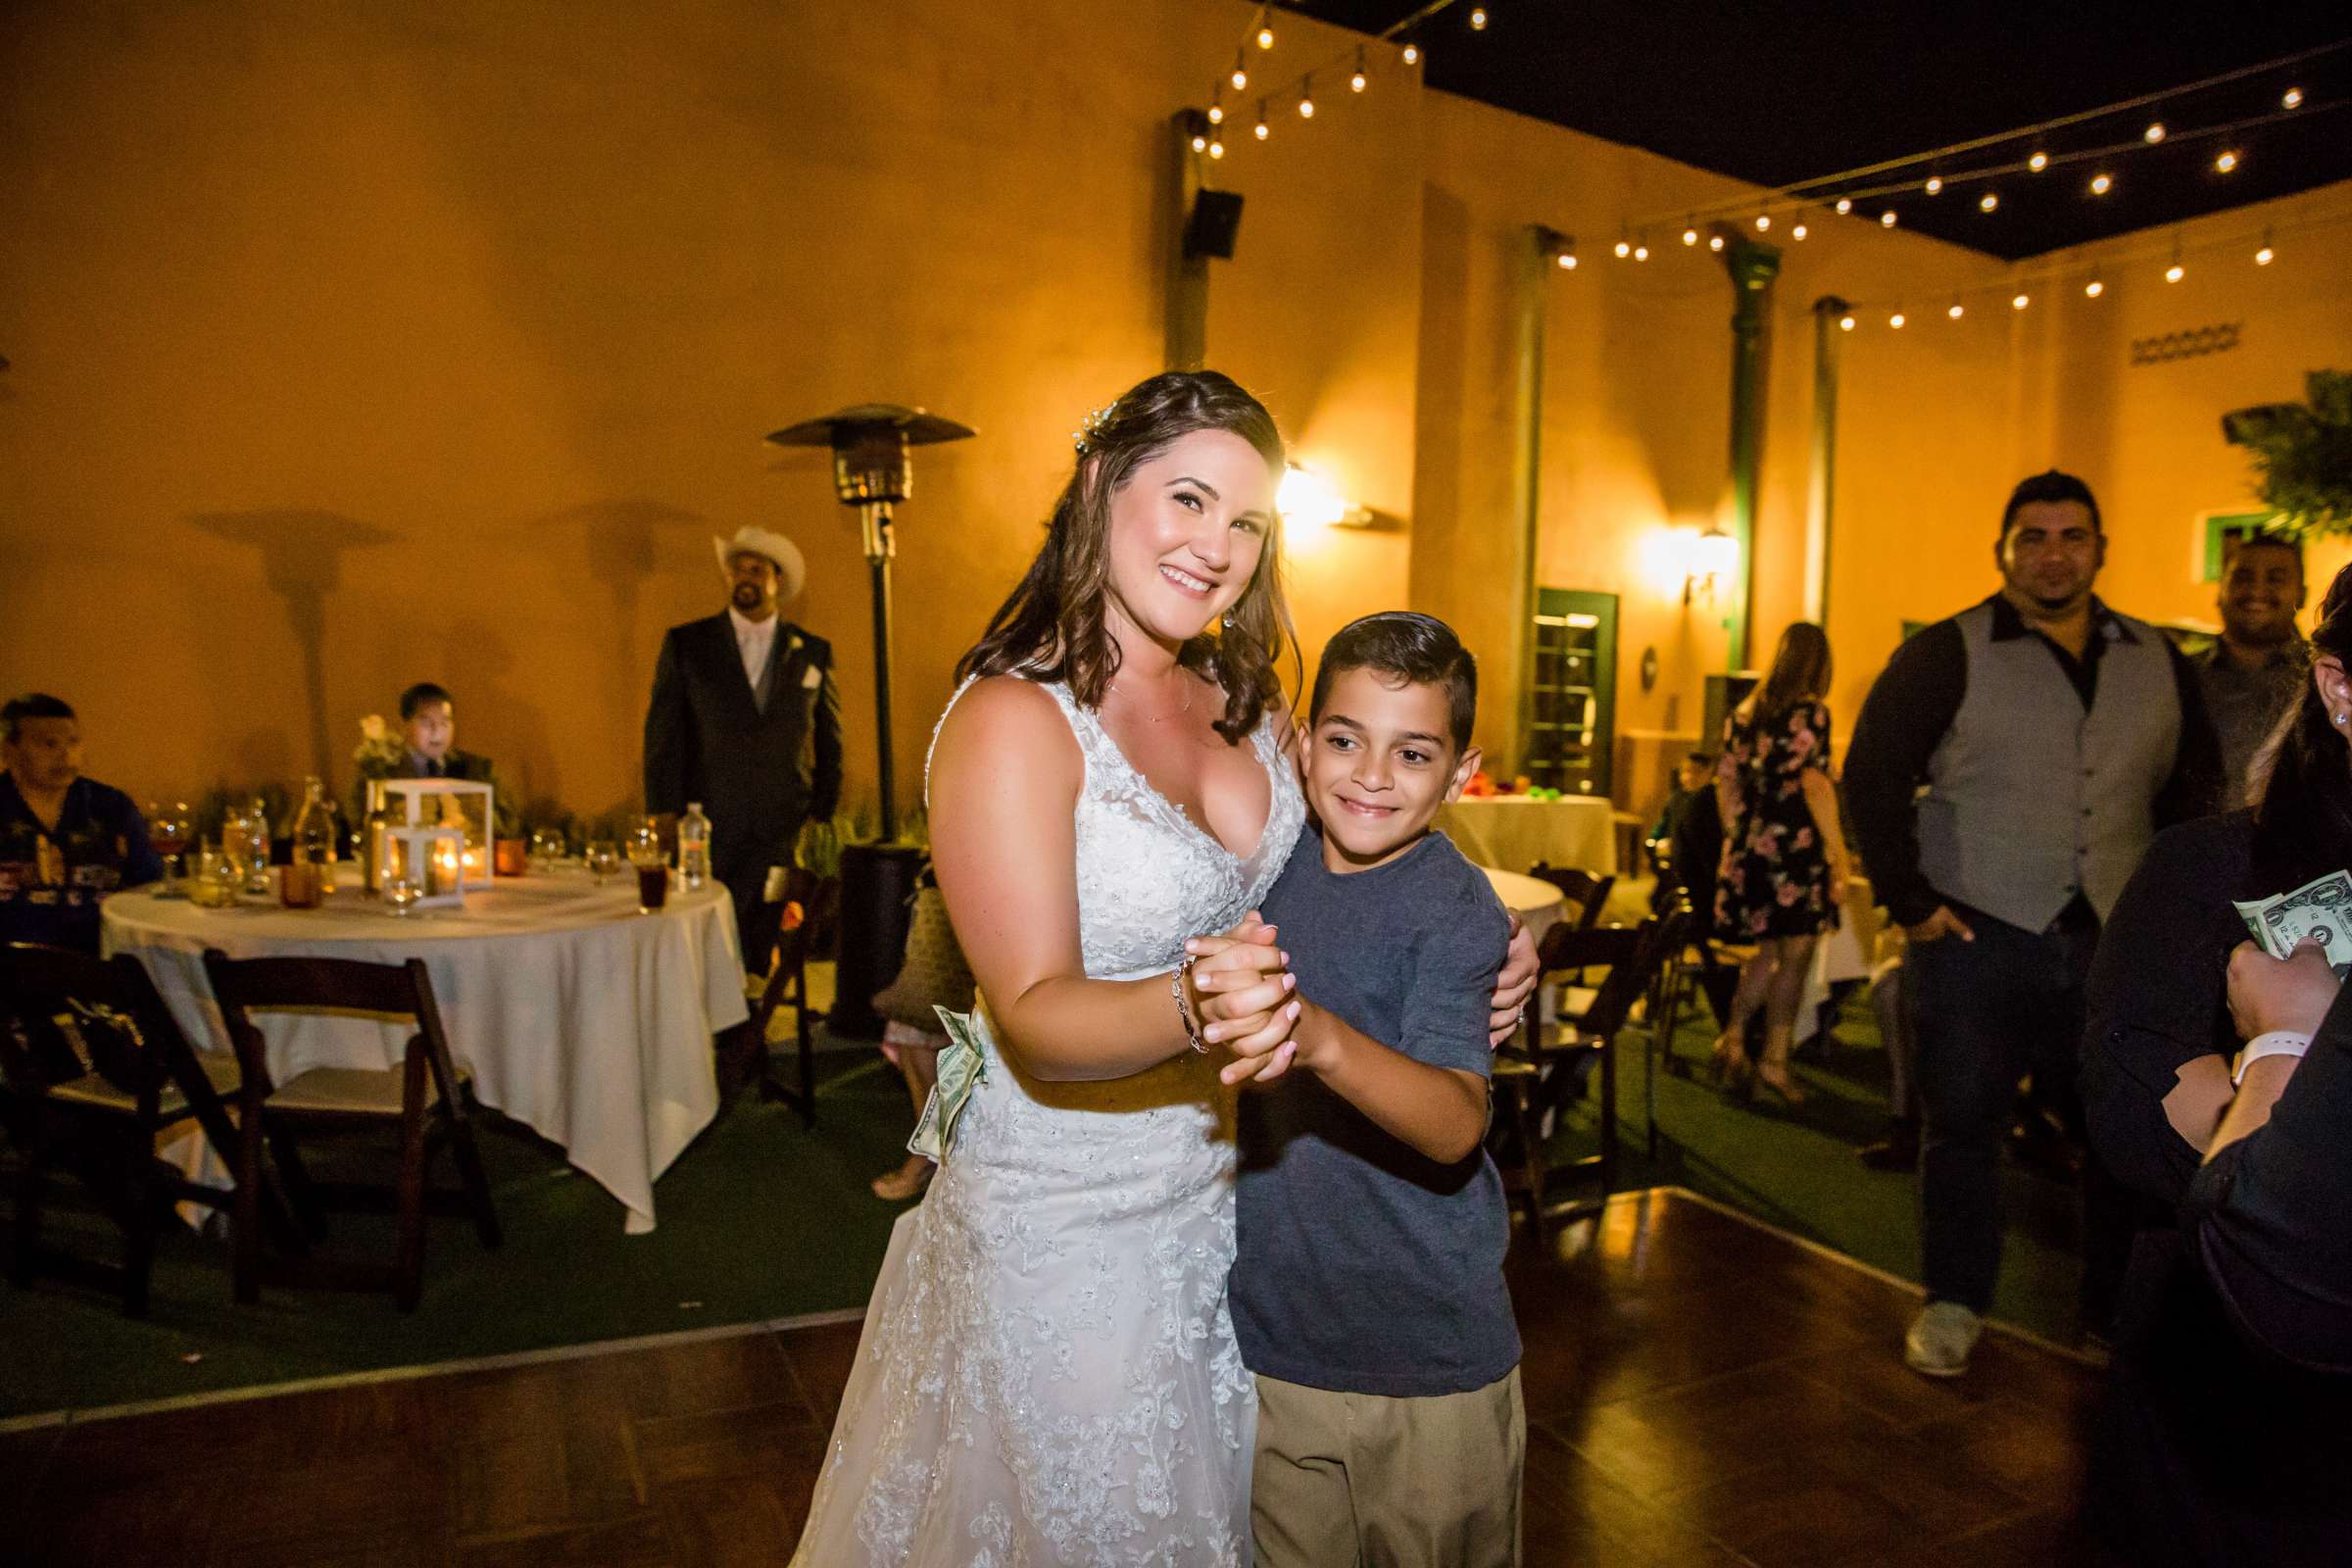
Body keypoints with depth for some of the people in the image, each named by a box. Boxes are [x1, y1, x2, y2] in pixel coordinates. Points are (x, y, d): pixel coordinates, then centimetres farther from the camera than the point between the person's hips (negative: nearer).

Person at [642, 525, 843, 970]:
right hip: (707, 829, -1)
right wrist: (664, 812, -5)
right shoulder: (685, 644, 4)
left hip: (784, 832, 1)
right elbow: (663, 731, 1)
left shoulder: (814, 652, 8)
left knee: (761, 951, 4)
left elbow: (830, 738, 13)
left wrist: (823, 809, 9)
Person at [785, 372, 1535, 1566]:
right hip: (1069, 1230, -6)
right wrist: (1190, 1010, -44)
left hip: (1228, 1196, 6)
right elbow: (1035, 1016, -24)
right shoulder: (1010, 720, -20)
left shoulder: (1244, 703, 1)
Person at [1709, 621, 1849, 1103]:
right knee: (1794, 956, 3)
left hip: (1751, 848, 6)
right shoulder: (1810, 712, -9)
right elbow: (1815, 785, -16)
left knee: (1769, 952, 17)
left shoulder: (1743, 712, 10)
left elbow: (1726, 783, 13)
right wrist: (1839, 853, -13)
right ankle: (1774, 1061, 8)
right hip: (1796, 847, -6)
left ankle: (1733, 1037, 9)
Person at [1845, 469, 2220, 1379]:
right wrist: (1910, 900, -10)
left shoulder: (2158, 664, 10)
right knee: (1961, 1124, 5)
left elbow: (2194, 790, 18)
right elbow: (1872, 776, -7)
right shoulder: (1947, 655, -4)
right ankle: (1954, 1304, 21)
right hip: (1976, 937, -3)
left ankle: (2121, 1308, 28)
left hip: (2113, 943, 4)